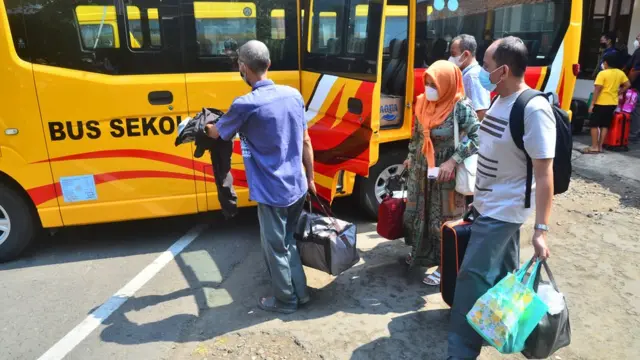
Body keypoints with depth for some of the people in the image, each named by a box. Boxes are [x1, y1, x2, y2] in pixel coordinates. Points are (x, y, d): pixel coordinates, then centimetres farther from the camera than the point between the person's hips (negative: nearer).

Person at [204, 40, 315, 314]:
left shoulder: (245, 105, -17)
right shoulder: (293, 95, 0)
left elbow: (217, 133, 3)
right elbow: (305, 142, 7)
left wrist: (202, 126, 26)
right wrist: (310, 178, 17)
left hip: (272, 193, -6)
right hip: (297, 187, 7)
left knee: (275, 247, 12)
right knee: (287, 241, 24)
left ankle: (285, 300, 30)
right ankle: (300, 292, 36)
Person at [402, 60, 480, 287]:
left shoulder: (461, 107, -18)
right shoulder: (423, 102, 1)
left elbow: (477, 137, -20)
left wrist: (452, 161, -24)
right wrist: (411, 157, 19)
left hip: (445, 171, -7)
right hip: (420, 168, 7)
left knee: (443, 219, 2)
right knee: (416, 212, 17)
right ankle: (421, 252, 39)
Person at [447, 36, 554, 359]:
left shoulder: (534, 110, -22)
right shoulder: (500, 100, 5)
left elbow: (544, 173, -22)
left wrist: (541, 229, -23)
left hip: (503, 211, -9)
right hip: (490, 206, 9)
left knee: (473, 278, -5)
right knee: (503, 274, 21)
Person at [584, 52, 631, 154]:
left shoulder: (602, 73, -13)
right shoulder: (620, 73, 6)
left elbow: (597, 89, -17)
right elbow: (627, 85, 8)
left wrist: (592, 104, -14)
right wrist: (618, 93, 16)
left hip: (601, 103, -6)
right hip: (613, 103, 6)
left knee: (594, 125, 1)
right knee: (605, 125, 10)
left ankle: (594, 147, -1)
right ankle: (600, 146, 12)